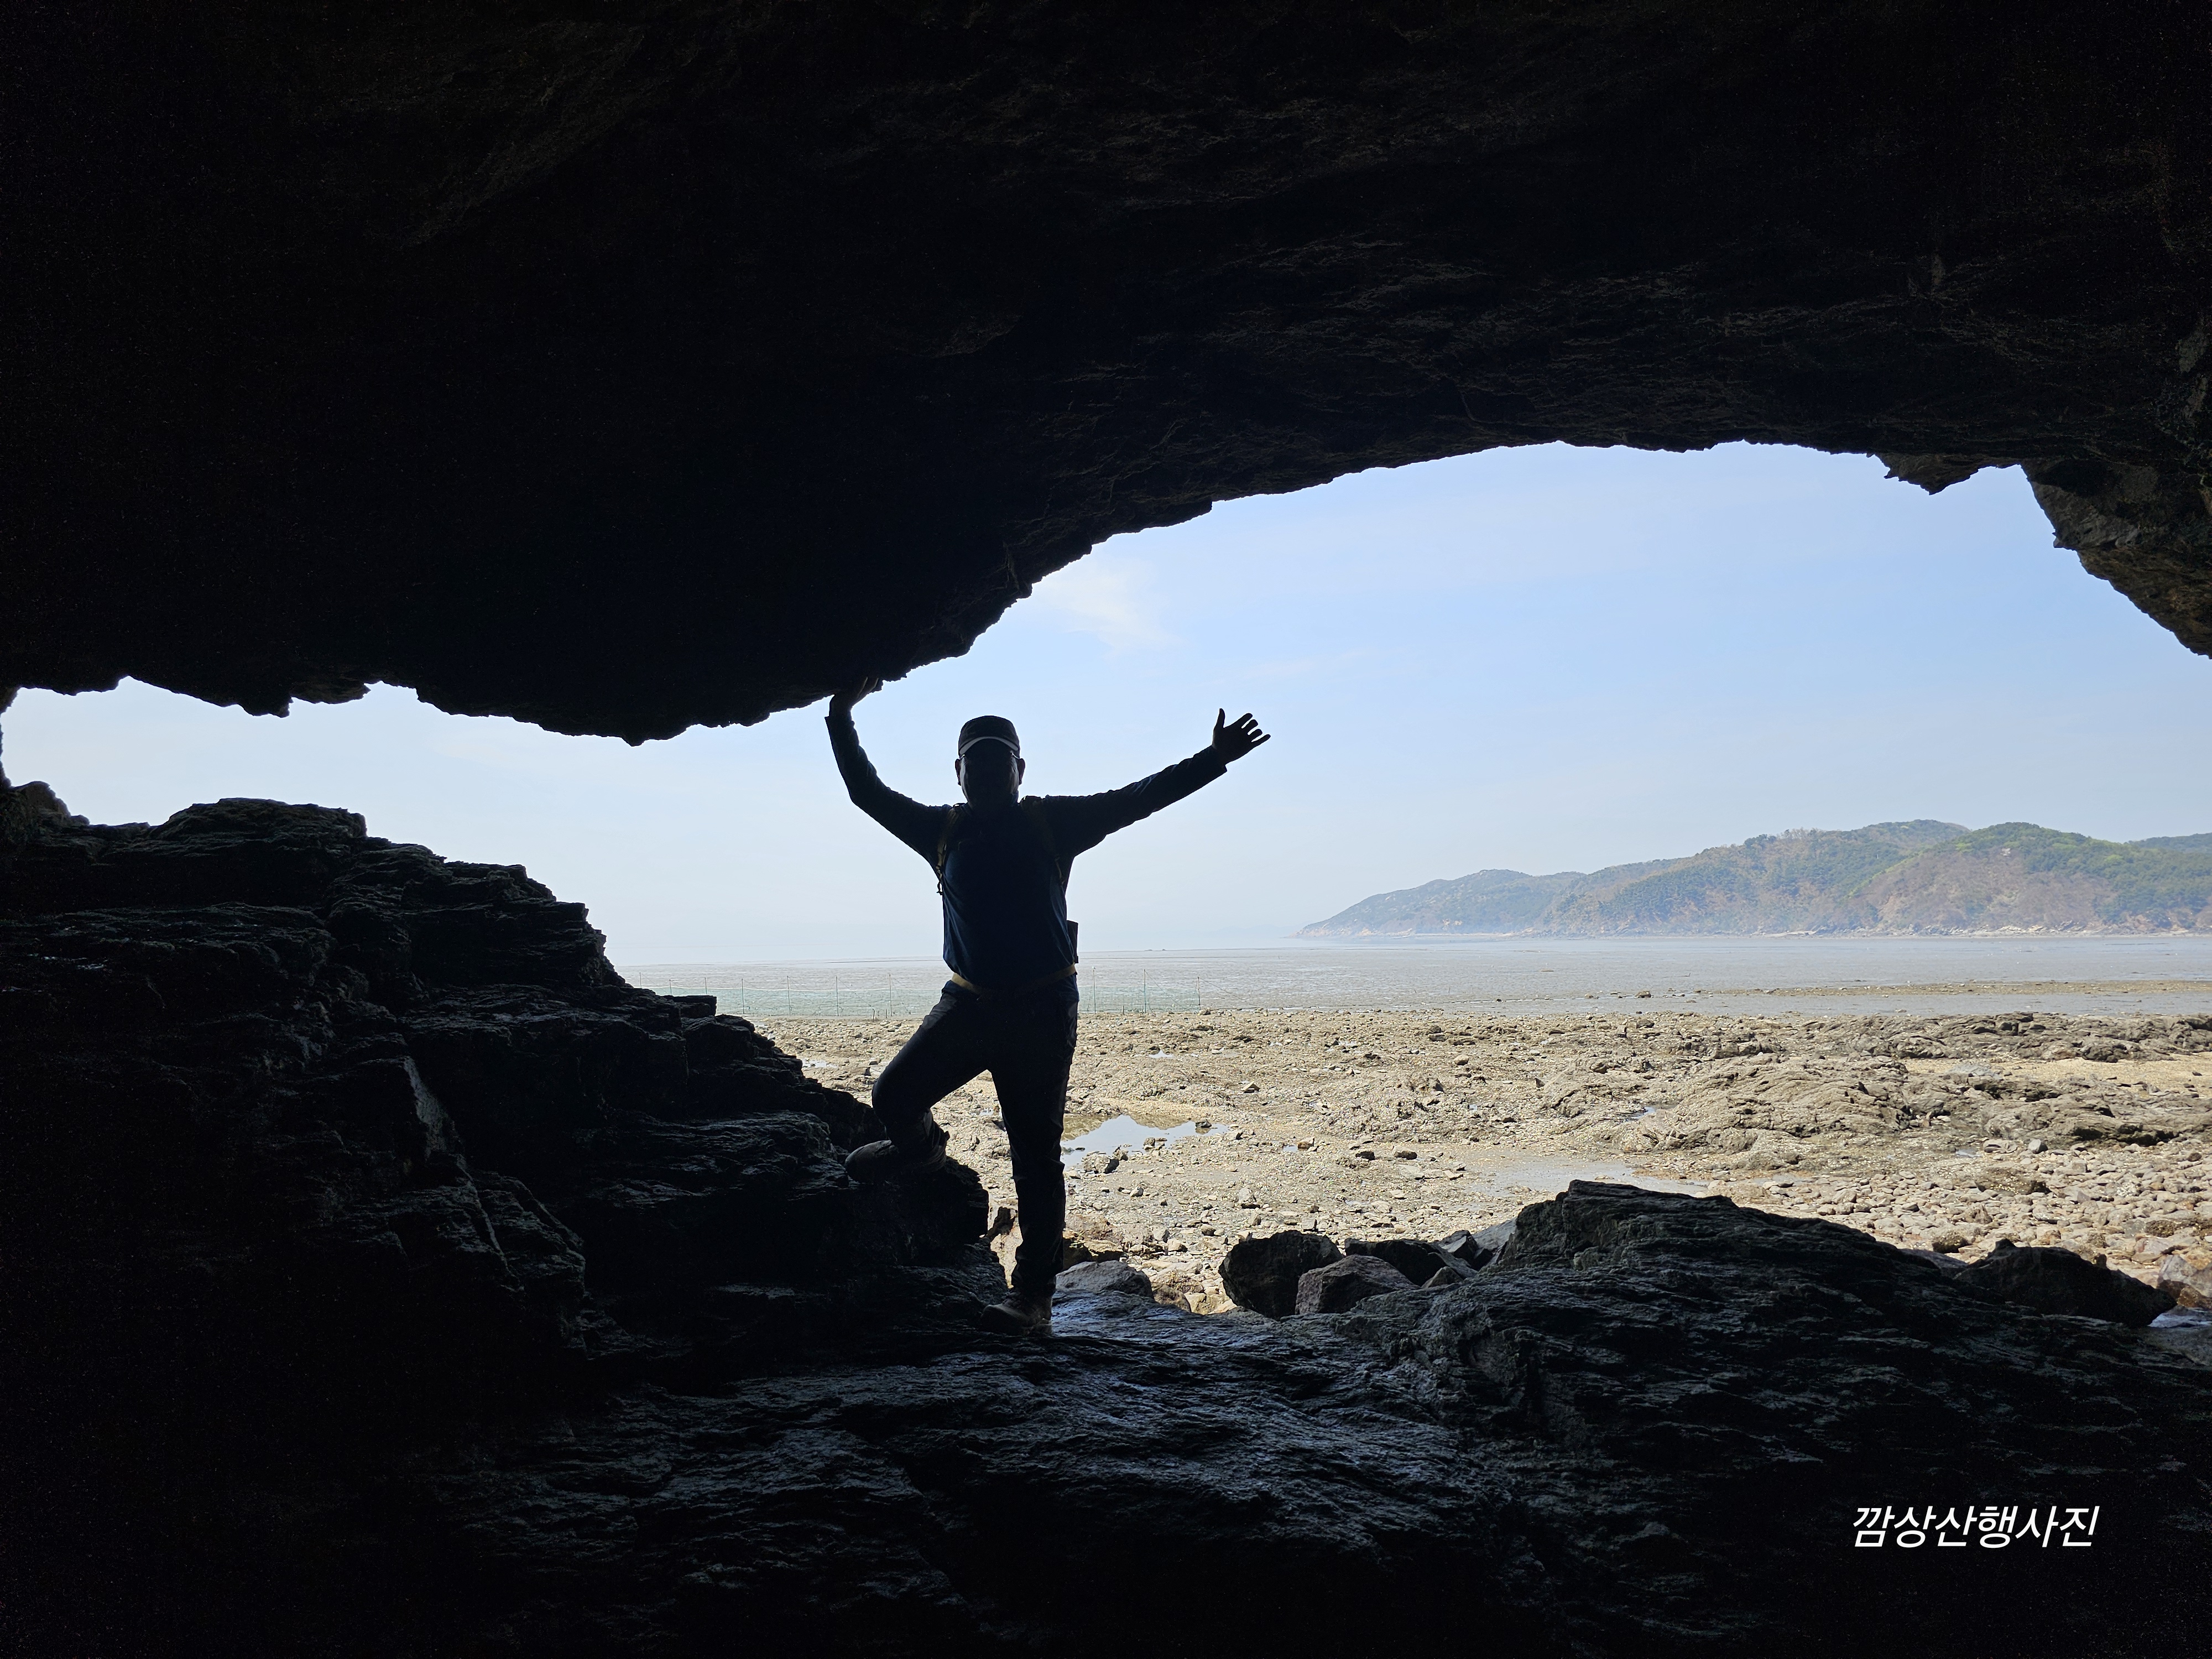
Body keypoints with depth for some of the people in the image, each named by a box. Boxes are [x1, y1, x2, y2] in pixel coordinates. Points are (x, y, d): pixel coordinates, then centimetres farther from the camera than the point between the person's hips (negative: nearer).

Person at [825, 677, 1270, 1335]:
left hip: (1042, 1012, -3)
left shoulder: (1051, 823, -1)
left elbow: (1138, 798, -3)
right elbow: (867, 792, 14)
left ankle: (1032, 1296, 6)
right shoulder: (942, 830, 7)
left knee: (1035, 1156, 0)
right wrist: (842, 718, 11)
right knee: (894, 1096, -8)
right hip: (967, 1003, 3)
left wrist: (1212, 759, -10)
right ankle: (921, 1145, 31)